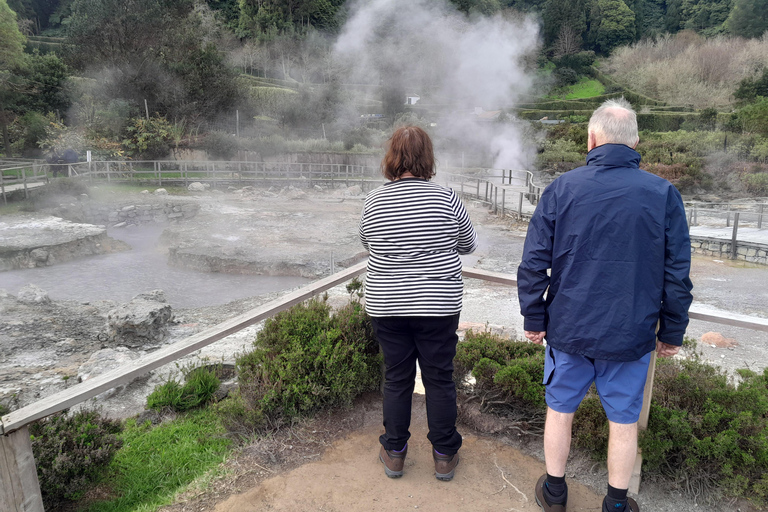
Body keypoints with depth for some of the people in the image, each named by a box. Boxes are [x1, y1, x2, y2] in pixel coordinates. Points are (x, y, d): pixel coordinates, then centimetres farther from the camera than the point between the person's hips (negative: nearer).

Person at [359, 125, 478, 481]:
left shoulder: (374, 202, -6)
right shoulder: (446, 199, -10)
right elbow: (468, 245, 4)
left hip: (386, 305, 2)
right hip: (438, 305, -1)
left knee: (397, 378, 14)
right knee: (439, 378, 11)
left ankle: (394, 453, 27)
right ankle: (444, 456, 24)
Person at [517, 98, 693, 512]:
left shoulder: (561, 188, -8)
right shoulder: (664, 194, -5)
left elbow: (533, 264, -7)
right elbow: (677, 275, -2)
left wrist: (534, 320, 4)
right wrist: (672, 332, 9)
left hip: (568, 330, 0)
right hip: (631, 334, 0)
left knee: (560, 410, 17)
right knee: (624, 420, 16)